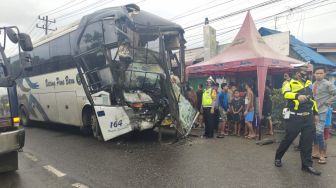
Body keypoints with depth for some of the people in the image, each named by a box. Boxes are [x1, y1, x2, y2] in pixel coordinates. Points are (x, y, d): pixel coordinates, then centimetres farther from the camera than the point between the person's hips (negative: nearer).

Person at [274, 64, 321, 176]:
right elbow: (286, 93, -27)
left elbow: (313, 98, 22)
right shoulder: (290, 83, -5)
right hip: (295, 117, -5)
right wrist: (297, 96, -45)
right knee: (288, 139, 4)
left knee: (307, 141, 6)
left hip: (308, 117, 5)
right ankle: (278, 157, 25)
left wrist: (315, 113, 20)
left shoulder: (309, 83, 14)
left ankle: (307, 165, 18)